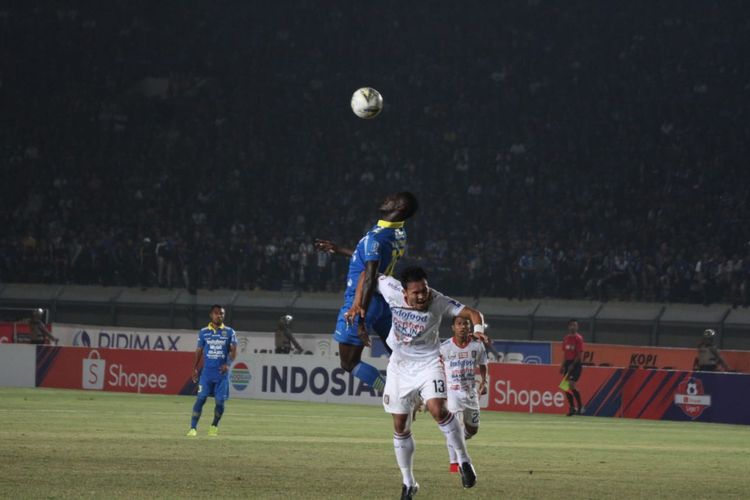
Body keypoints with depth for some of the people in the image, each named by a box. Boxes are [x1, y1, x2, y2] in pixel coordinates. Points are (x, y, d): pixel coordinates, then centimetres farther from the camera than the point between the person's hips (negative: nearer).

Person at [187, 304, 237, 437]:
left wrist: (228, 364, -17)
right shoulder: (204, 332, 6)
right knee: (200, 399, -9)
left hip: (222, 372, 0)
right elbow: (199, 351, 12)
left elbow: (234, 351, 0)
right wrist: (195, 368, 7)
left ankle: (214, 426, 23)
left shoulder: (229, 332, 4)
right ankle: (193, 428, -10)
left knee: (220, 401, 2)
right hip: (207, 371, 0)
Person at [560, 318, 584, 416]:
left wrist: (573, 365, -19)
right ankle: (572, 407, 12)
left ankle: (580, 407, -3)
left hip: (576, 363, -7)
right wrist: (563, 365, 12)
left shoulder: (578, 338, -7)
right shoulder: (565, 338, 11)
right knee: (566, 387, 2)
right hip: (568, 363, 7)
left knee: (571, 385, -15)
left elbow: (580, 354, -12)